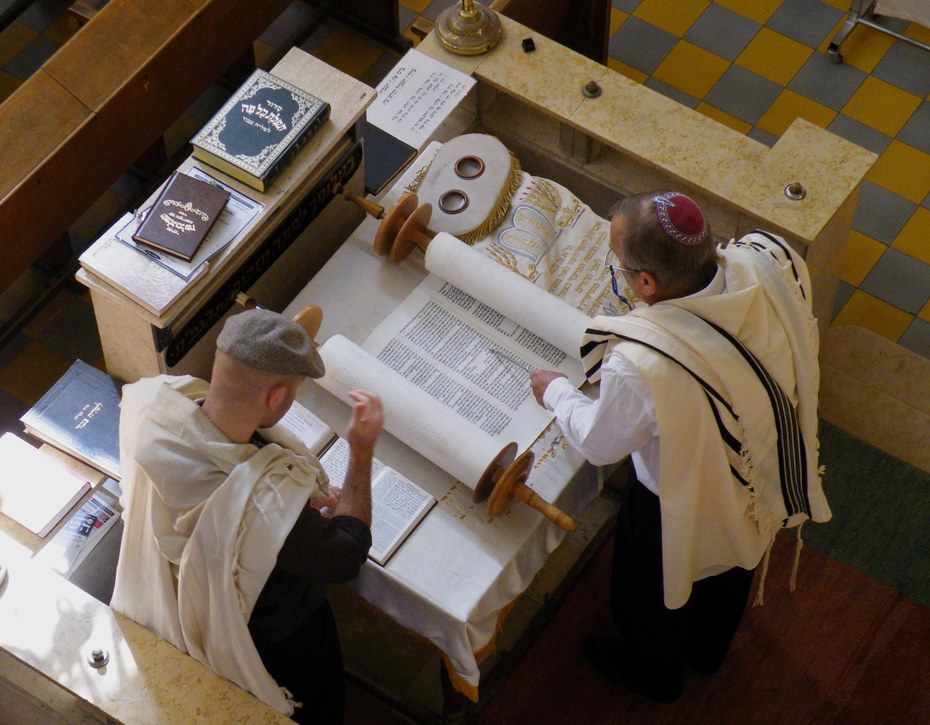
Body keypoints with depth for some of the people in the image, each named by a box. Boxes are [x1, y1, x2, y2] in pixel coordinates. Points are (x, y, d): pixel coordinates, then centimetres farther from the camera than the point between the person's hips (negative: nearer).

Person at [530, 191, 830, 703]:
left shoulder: (640, 368, -45)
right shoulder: (770, 263, -31)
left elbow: (600, 446, -22)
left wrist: (555, 392, -1)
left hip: (680, 516, -5)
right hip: (764, 484, 6)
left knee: (649, 595, 30)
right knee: (729, 574, 37)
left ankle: (654, 671, 62)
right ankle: (708, 650, 68)